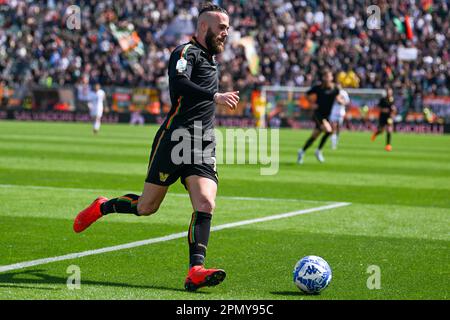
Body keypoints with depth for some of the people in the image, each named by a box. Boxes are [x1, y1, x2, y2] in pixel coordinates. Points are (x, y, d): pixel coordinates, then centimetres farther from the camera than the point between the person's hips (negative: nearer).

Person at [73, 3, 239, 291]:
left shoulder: (210, 58, 22)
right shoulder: (187, 52, -7)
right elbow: (178, 83, -29)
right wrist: (215, 97, -34)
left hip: (202, 148, 7)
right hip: (174, 140, -7)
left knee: (206, 204, -16)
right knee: (146, 207, 2)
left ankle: (196, 270, -22)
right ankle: (101, 208, 31)